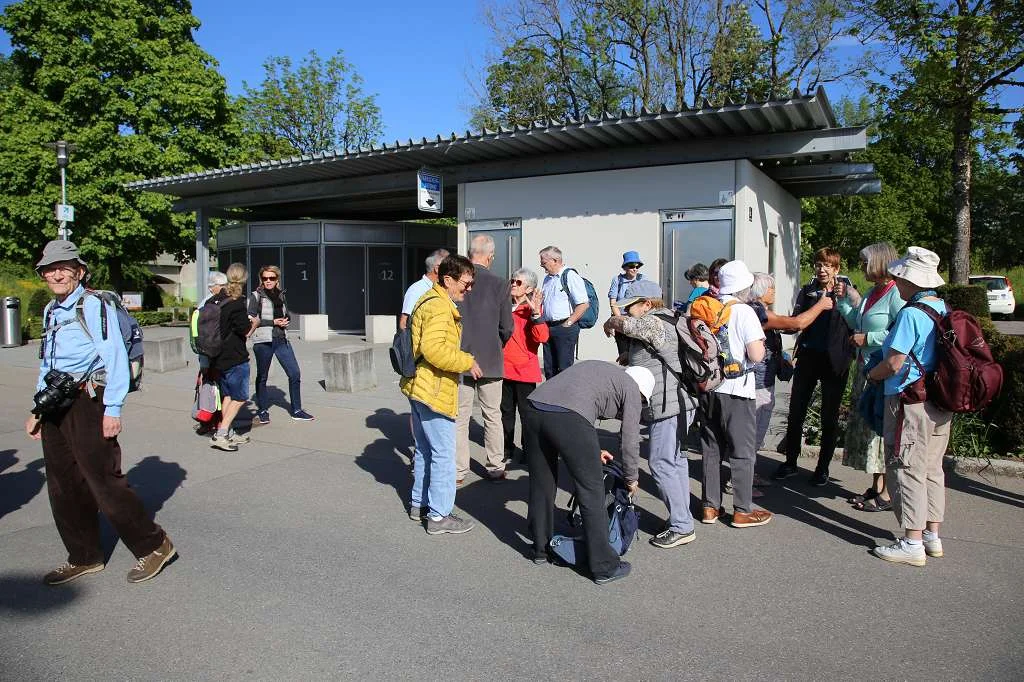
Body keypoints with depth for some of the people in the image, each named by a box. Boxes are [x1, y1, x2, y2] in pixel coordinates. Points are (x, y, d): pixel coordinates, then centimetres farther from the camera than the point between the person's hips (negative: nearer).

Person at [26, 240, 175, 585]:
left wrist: (112, 409, -19)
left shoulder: (93, 305, -9)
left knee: (104, 481, -6)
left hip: (86, 403, -8)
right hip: (55, 406, 8)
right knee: (63, 486, 12)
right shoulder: (50, 311, 16)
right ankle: (84, 558, 25)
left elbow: (115, 358, -15)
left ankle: (154, 546, 8)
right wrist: (38, 410, 19)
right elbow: (47, 365, 22)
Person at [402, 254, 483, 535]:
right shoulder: (439, 306, -18)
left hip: (420, 386, 11)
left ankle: (419, 503, 31)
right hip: (434, 391, -11)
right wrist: (467, 362, -20)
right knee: (443, 453, -3)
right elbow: (433, 348, -29)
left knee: (425, 449, 20)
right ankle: (439, 515, 4)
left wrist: (462, 359, 20)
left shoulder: (431, 301, 17)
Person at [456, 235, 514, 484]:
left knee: (460, 417, 9)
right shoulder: (499, 284, -9)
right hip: (491, 360, 0)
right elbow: (507, 328, -5)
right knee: (492, 416, 13)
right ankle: (495, 468, 21)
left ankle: (458, 471, 14)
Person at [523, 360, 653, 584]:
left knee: (541, 486, 22)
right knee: (592, 493, 5)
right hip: (568, 419, -7)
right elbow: (630, 440, 14)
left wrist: (592, 452, 44)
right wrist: (631, 479, 29)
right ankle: (604, 567, 14)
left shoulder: (598, 369, 35)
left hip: (534, 412, 7)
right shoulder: (631, 388, 16)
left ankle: (541, 549, 37)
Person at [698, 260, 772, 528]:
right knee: (742, 452, 7)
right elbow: (756, 355, -16)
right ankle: (742, 511, 13)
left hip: (708, 388, 5)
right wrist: (760, 342, 3)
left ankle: (710, 507, 20)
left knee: (711, 449, 14)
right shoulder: (744, 312, -12)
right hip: (736, 389, -5)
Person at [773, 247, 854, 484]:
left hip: (834, 359, -2)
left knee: (829, 416, 8)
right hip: (808, 356, 2)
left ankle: (823, 466, 21)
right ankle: (790, 461, 19)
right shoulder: (807, 291, 8)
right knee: (795, 411, 4)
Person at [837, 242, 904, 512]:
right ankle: (875, 487, 26)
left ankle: (887, 494, 10)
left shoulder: (895, 294, -15)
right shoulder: (872, 292, 13)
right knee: (866, 426, 14)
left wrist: (868, 338, -16)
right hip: (866, 369, 9)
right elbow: (858, 325, 18)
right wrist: (846, 301, 12)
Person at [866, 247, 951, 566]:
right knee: (932, 469, 16)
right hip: (940, 403, 9)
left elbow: (894, 363, -19)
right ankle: (932, 537, 26)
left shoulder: (911, 314, -18)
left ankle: (912, 543, 4)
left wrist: (871, 374, 1)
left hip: (911, 403, -9)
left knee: (906, 470, -1)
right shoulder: (945, 309, 8)